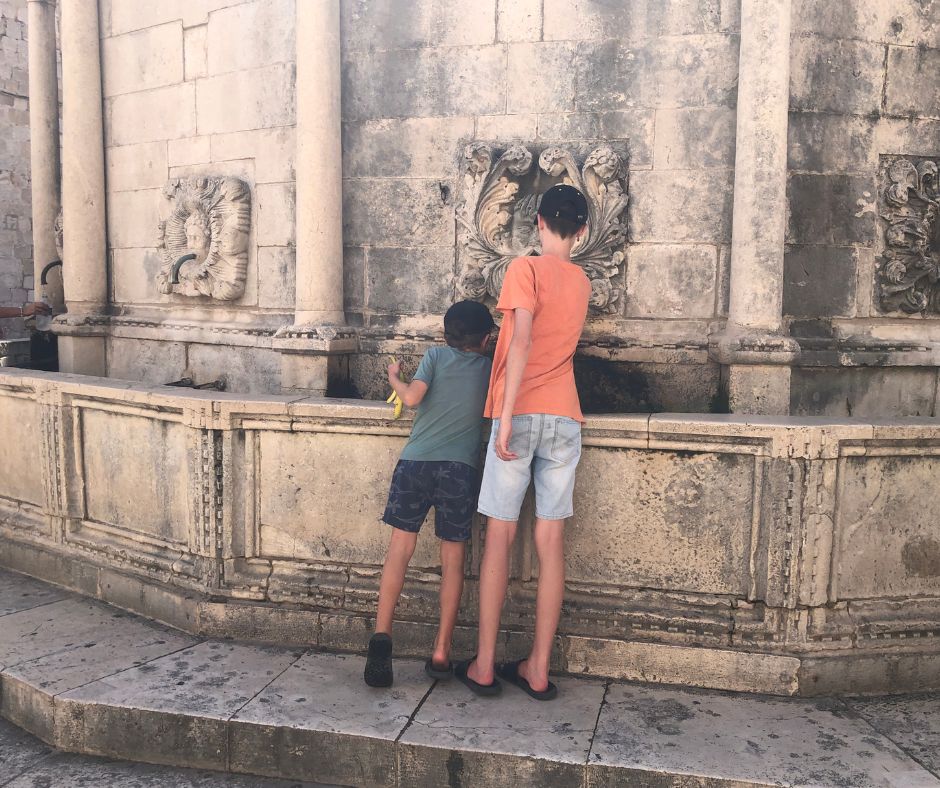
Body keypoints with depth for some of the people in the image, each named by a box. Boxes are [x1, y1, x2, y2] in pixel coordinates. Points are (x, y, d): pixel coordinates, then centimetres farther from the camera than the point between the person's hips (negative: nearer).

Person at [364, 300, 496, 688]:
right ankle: (441, 652, 10)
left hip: (416, 460, 0)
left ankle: (381, 633, -9)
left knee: (400, 549, 5)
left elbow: (412, 397, -3)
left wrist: (395, 378, 15)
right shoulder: (488, 367, 15)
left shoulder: (436, 355, 10)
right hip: (460, 467, 1)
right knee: (453, 559, 8)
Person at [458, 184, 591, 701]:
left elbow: (522, 341, -16)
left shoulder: (526, 269, -4)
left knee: (500, 536, 3)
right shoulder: (582, 284, 15)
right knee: (550, 541, 6)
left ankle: (484, 666, 10)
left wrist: (506, 418, -18)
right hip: (565, 419, 5)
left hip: (520, 415, -5)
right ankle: (538, 670, 12)